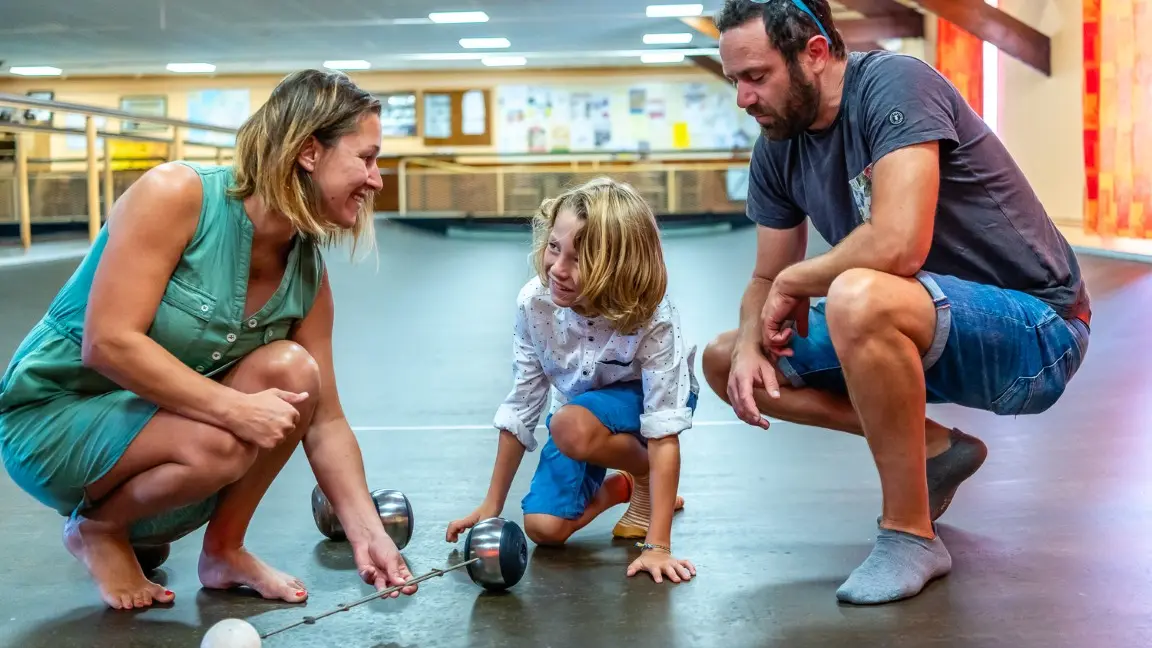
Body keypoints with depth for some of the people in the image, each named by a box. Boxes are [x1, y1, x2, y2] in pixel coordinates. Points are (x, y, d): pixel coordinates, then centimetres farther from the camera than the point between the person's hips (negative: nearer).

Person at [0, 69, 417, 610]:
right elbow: (108, 343, -28)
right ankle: (96, 528, -2)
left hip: (162, 419, 6)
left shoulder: (307, 274, -6)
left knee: (291, 370, -20)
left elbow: (323, 420, -3)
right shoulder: (176, 195, -23)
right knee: (216, 443, -33)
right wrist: (234, 408, -34)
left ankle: (224, 550, -3)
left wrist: (367, 532, -14)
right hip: (55, 413, -5)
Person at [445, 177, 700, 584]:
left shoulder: (651, 318, -35)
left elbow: (663, 433, -35)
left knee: (572, 427, -35)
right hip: (579, 405, 4)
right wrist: (491, 507, -8)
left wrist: (657, 547, -39)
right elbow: (520, 408, -13)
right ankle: (618, 487, 16)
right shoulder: (535, 302, -26)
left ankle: (650, 484, -4)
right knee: (543, 527, -15)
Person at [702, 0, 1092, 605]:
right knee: (724, 360, 5)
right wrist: (749, 346, -12)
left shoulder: (894, 84, -22)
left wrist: (795, 281, -17)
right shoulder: (778, 148, 2)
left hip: (1033, 330, -9)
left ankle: (911, 537, -18)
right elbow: (768, 281, 9)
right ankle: (933, 449, 10)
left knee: (857, 296, -38)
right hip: (931, 334, 9)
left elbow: (898, 244, -34)